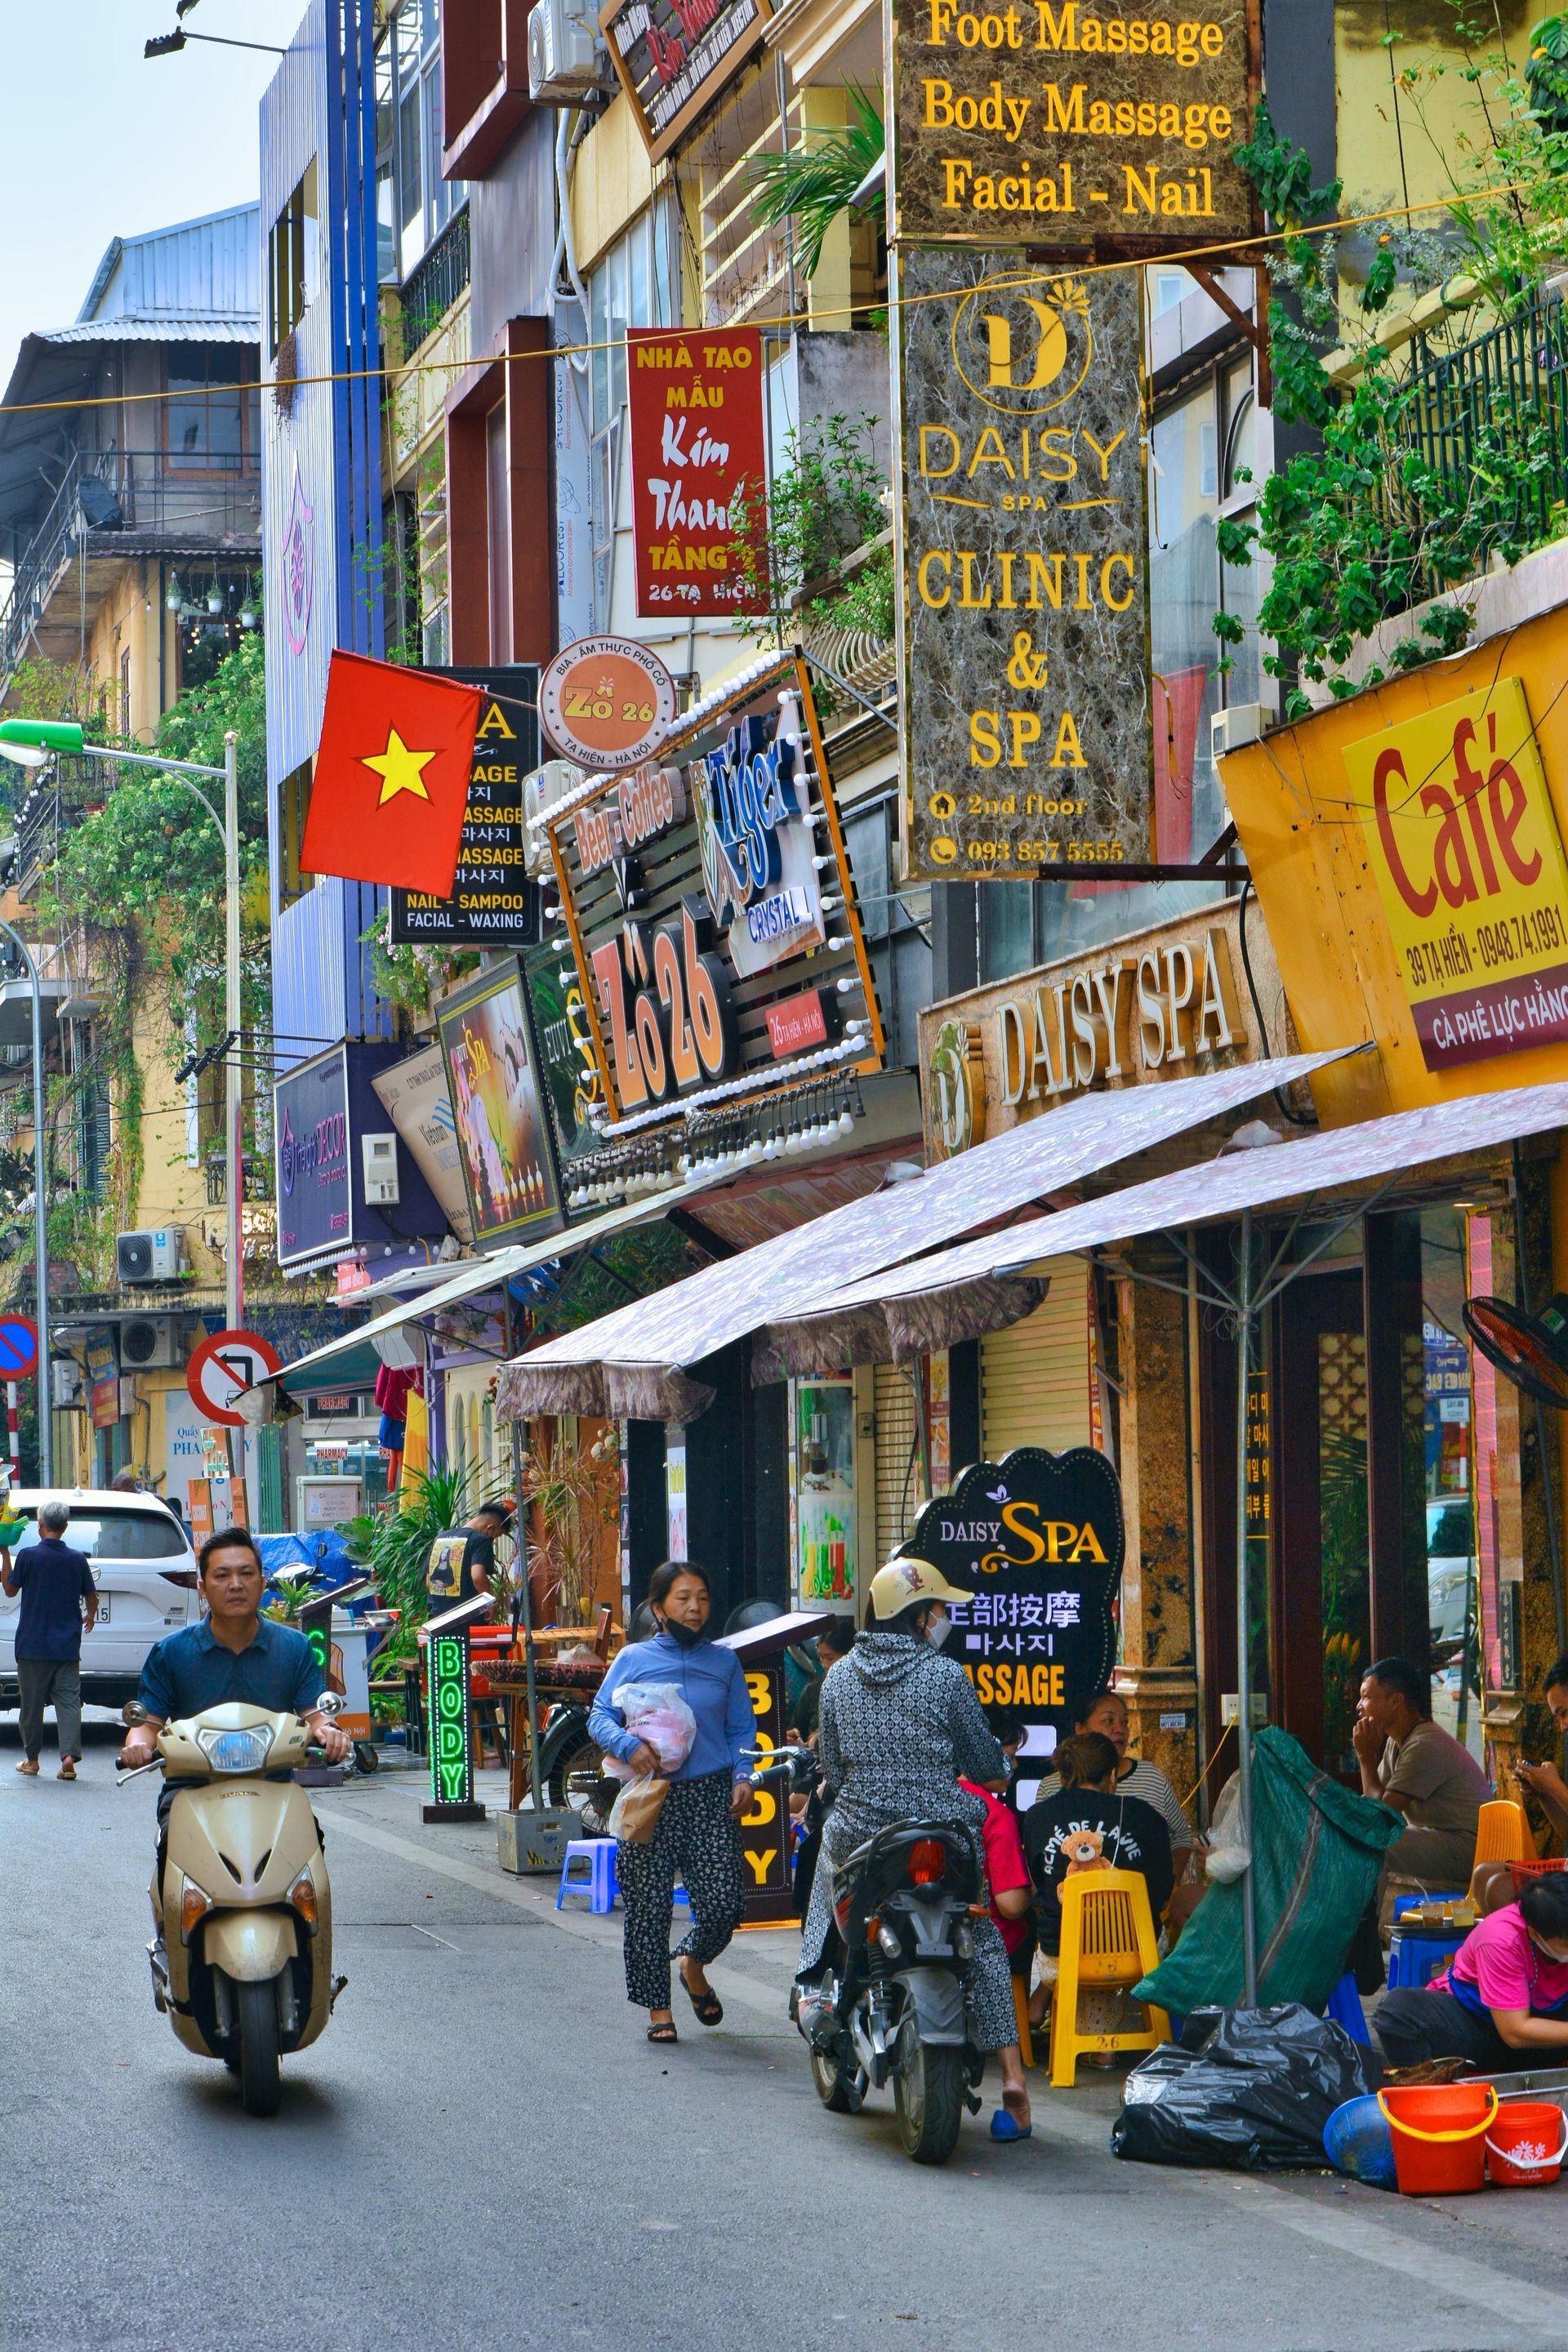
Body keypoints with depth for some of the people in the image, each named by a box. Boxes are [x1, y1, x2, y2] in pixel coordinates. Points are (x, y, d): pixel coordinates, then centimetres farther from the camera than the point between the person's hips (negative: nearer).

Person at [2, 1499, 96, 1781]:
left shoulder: (28, 1556, -9)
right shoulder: (77, 1559, -1)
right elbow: (91, 1597, 10)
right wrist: (90, 1616, 31)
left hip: (33, 1645, -2)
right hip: (67, 1646, 2)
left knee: (32, 1703, 8)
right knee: (68, 1700, 0)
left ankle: (31, 1760, 14)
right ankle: (69, 1756, -14)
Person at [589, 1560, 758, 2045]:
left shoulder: (724, 1662, 13)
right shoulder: (633, 1659, 7)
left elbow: (741, 1728, 14)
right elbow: (600, 1716, 3)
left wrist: (743, 1776, -2)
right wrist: (629, 1745, -16)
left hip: (711, 1796, 1)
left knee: (723, 1904, -7)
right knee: (647, 1907, -1)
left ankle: (693, 1964, 26)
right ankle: (657, 2006, 13)